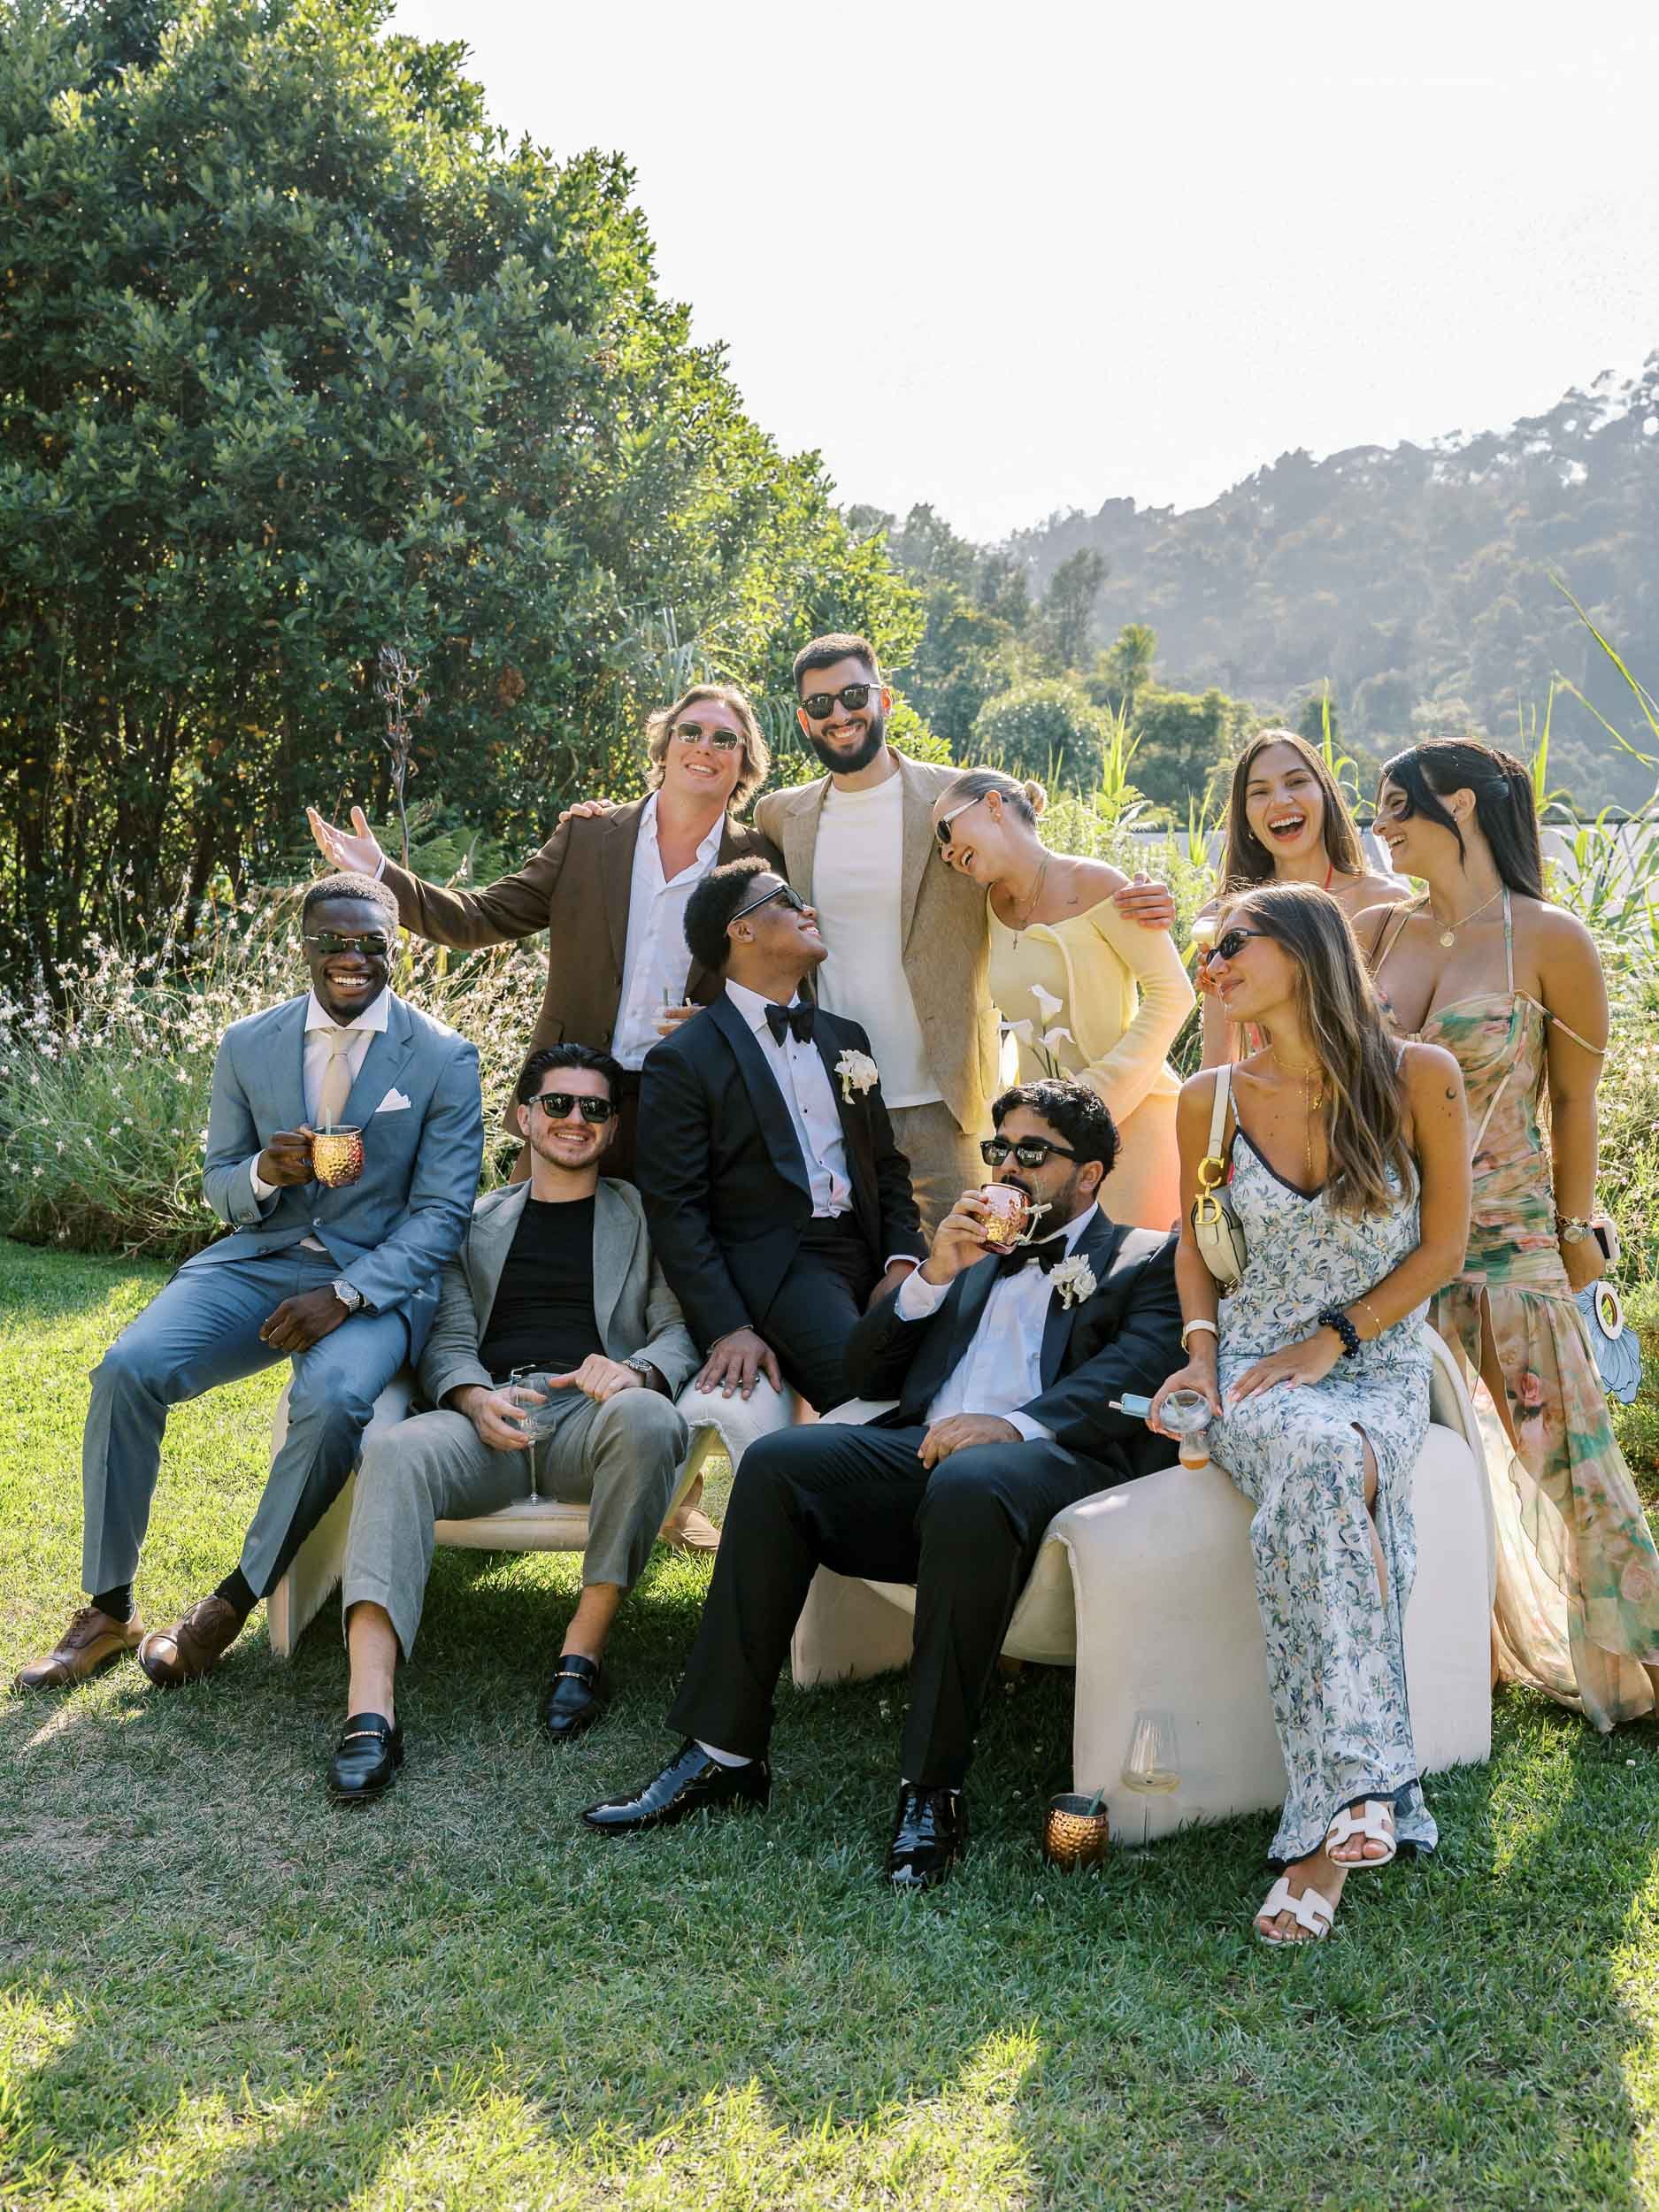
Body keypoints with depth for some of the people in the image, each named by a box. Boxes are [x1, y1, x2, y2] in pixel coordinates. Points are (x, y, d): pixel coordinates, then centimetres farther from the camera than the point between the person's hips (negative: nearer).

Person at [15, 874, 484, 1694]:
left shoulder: (444, 1058, -4)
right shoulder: (247, 1046, 6)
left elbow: (441, 1213, -7)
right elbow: (220, 1183, 13)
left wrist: (345, 1296, -21)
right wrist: (261, 1176, -13)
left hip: (378, 1279, -3)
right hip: (260, 1260, 3)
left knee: (331, 1400, -35)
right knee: (127, 1369, -23)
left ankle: (234, 1603, -12)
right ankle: (108, 1610, -7)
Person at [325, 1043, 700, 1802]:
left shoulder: (644, 1216, 21)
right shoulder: (477, 1221, 25)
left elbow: (682, 1329, 10)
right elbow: (448, 1338, 15)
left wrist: (637, 1368, -14)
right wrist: (474, 1398, -9)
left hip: (593, 1412, -1)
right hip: (488, 1414, 1)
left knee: (646, 1418, -37)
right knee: (395, 1449, -33)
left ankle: (582, 1654, -25)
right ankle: (370, 1711, -42)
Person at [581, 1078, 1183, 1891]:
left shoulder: (1145, 1259, 16)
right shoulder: (971, 1251, 32)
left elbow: (1140, 1370, -6)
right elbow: (864, 1372, 23)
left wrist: (1017, 1425, -22)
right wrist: (935, 1276, 8)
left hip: (1048, 1461, -5)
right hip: (922, 1450, 5)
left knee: (969, 1484, -39)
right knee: (778, 1460, -22)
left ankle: (932, 1787, -30)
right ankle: (723, 1752, -19)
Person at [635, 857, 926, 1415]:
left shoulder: (846, 1038, 21)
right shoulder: (681, 1060, 0)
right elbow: (674, 1208, -5)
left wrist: (902, 1261, 3)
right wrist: (727, 1328, -15)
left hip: (865, 1249, 6)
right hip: (776, 1266, -6)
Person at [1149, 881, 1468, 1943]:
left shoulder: (1420, 1078, -3)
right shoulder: (1212, 1100, 5)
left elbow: (1443, 1245, 0)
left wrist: (1332, 1337, -10)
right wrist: (1201, 1350, 0)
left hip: (1381, 1366, -1)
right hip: (1253, 1369, 1)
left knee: (1309, 1501, -35)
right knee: (1329, 1468, -36)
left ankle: (1326, 1830, -32)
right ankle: (1361, 1788, -37)